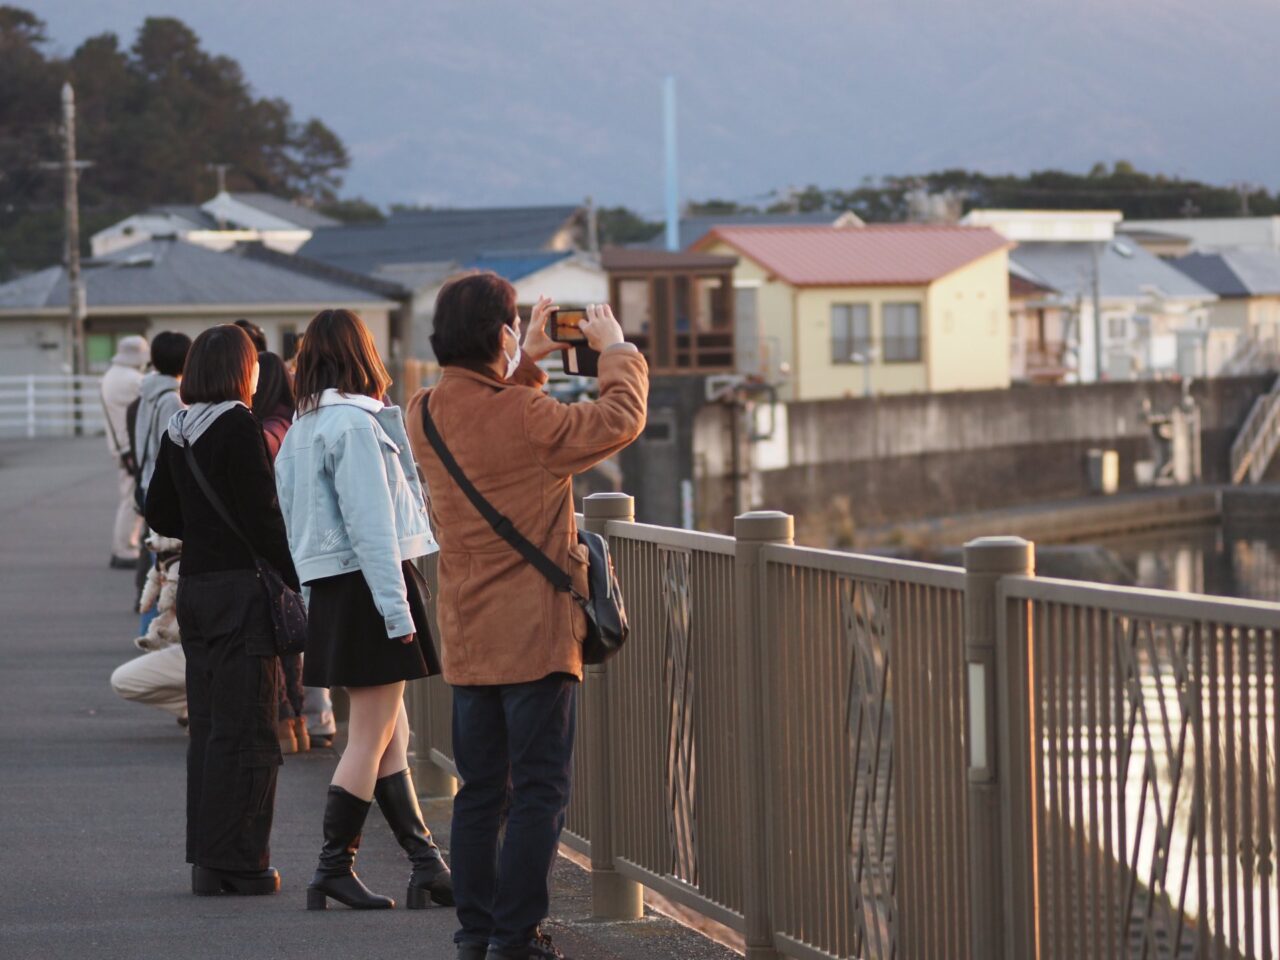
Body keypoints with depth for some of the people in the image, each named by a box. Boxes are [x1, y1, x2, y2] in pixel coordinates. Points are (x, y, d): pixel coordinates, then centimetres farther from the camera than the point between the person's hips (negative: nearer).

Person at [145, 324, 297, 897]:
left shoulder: (177, 431, 9)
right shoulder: (239, 427, -13)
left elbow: (159, 515, 16)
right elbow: (262, 515, -17)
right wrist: (297, 580, -12)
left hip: (195, 587, 8)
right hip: (242, 587, -8)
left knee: (208, 729, 12)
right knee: (245, 732, -3)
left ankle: (208, 859, 16)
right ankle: (236, 864, -2)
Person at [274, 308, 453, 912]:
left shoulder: (302, 427, 14)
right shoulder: (354, 423, -14)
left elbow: (292, 521, 16)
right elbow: (370, 522, -18)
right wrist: (396, 607, -18)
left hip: (333, 591, 9)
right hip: (370, 585, -9)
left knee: (390, 738, 9)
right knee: (371, 739, -4)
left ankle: (427, 865, 9)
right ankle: (334, 869, -2)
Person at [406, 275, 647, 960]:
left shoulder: (424, 414, 3)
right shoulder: (524, 416, -18)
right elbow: (620, 419, -5)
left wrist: (526, 365, 25)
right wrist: (616, 349, 11)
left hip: (465, 636, 7)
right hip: (535, 633, -7)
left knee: (479, 792, 13)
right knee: (539, 794, -1)